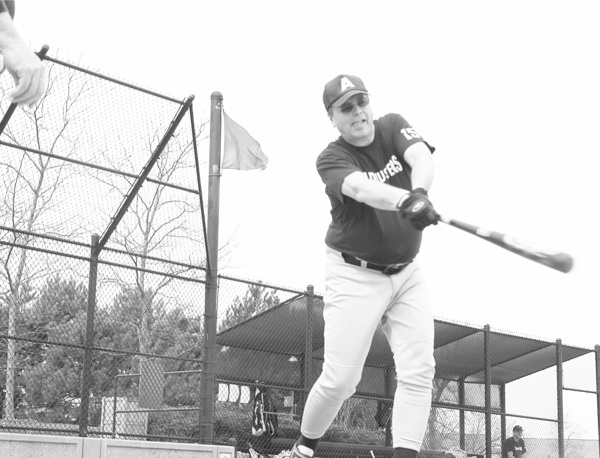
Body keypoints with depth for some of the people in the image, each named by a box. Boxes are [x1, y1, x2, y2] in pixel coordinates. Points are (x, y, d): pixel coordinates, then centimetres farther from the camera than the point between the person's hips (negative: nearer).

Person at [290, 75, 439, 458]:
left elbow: (422, 159, -22)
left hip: (407, 272, 4)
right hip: (356, 276, -4)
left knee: (419, 370, -8)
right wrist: (405, 200, -55)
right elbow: (360, 188, -34)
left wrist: (420, 193, -45)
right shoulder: (331, 159, -12)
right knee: (340, 379, -6)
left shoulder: (393, 127, -1)